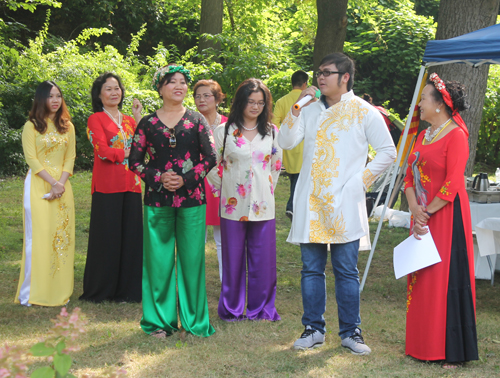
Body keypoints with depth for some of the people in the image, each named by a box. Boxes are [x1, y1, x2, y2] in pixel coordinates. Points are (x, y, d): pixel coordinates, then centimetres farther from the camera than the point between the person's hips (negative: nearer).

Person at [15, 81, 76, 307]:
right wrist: (53, 183, -14)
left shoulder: (67, 127, 11)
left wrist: (62, 183, -8)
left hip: (62, 185, 4)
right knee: (38, 235, -7)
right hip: (38, 184, -4)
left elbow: (70, 157, 7)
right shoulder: (32, 126, -1)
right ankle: (31, 294, -4)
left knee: (62, 235, 2)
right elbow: (31, 159, -6)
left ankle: (58, 290, 8)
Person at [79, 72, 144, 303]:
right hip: (107, 186, -5)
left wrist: (138, 117, 0)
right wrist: (128, 152, -6)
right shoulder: (96, 119, 1)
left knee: (130, 235, 4)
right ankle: (100, 291, 8)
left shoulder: (128, 120, 18)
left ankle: (126, 289, 12)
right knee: (107, 237, -2)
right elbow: (103, 151, -12)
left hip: (130, 185, 5)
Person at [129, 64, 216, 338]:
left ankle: (194, 319, 12)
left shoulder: (196, 121, 6)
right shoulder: (148, 123, 6)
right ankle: (160, 319, 14)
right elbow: (134, 161, 5)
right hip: (157, 200, 0)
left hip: (191, 199, 0)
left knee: (192, 258, 1)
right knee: (158, 259, 2)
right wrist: (158, 178, -9)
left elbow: (210, 158, 0)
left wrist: (185, 179, -10)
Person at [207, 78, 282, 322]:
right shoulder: (224, 131, 1)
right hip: (233, 205, -1)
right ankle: (232, 309, 17)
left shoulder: (272, 132, 8)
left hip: (263, 205, 2)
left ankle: (260, 309, 16)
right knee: (233, 258, 4)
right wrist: (222, 189, 7)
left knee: (263, 258, 3)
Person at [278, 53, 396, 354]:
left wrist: (361, 181, -4)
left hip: (344, 204, -3)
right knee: (311, 269, 7)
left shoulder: (364, 112, 1)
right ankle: (314, 329, 15)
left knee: (347, 271, -1)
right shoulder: (311, 110, 12)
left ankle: (350, 332, 8)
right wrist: (297, 106, -5)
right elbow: (286, 142, 3)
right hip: (311, 203, 4)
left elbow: (388, 151, 3)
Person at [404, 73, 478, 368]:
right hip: (423, 217, 8)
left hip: (447, 216, -8)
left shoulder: (456, 136, -12)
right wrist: (415, 209, -4)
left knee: (447, 278, -5)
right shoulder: (424, 136, 14)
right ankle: (424, 346, 20)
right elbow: (410, 176, 11)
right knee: (422, 278, 10)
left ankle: (451, 351, 2)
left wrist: (428, 211, -13)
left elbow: (452, 184, -18)